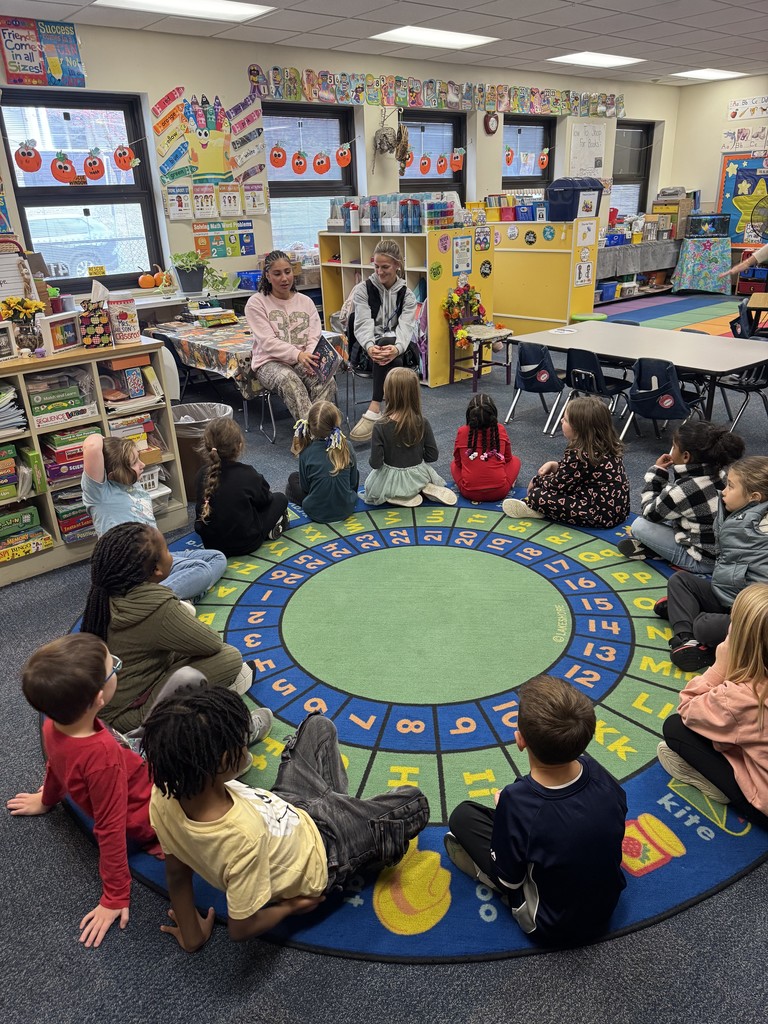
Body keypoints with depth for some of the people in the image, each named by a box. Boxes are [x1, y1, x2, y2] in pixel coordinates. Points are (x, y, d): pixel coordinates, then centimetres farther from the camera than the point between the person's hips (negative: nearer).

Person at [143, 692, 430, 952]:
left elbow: (177, 873, -13)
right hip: (318, 859, -5)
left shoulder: (164, 798, -27)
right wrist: (290, 907, -9)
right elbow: (241, 927, -29)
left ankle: (339, 803, 36)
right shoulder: (246, 835, -45)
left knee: (318, 725, 22)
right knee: (414, 802, 9)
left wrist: (191, 936, 4)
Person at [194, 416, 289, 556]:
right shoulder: (247, 474, -20)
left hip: (210, 543, 4)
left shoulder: (202, 475, -8)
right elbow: (265, 499, -1)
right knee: (280, 498, 13)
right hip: (245, 544, -4)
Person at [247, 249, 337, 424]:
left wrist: (311, 358, -21)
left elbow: (315, 337, 4)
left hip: (303, 360, 4)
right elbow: (268, 342, -11)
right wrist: (298, 355, -27)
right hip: (270, 362, -3)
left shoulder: (306, 301, 13)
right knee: (288, 379, -38)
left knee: (327, 379, -29)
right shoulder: (256, 303, 0)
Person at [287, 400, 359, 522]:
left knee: (293, 478, 25)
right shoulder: (346, 447, -15)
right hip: (346, 510, 2)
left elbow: (305, 487, -6)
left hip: (316, 513, -2)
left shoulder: (306, 452, -18)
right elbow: (353, 481, -3)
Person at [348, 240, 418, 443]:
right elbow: (363, 324, -12)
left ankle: (374, 411, -44)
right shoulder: (362, 290, 3)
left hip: (397, 348, 1)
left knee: (389, 353, -36)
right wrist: (370, 346, -36)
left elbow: (405, 327, -12)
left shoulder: (407, 294, 5)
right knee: (384, 355, -36)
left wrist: (396, 348, -37)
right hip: (369, 348, -1)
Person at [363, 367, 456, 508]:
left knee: (370, 485, 31)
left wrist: (372, 460, 2)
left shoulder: (380, 426, -25)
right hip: (418, 476, 3)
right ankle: (426, 488, 9)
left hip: (391, 479, -2)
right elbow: (432, 456, -8)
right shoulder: (423, 423, -16)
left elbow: (375, 463, -21)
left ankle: (397, 497, 6)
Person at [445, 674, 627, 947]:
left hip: (552, 928, -4)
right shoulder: (594, 770, -22)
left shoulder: (516, 801, -35)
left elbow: (508, 881, -18)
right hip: (607, 907, 5)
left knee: (463, 815, -2)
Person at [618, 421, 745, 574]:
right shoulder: (721, 472, -6)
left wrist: (656, 472, -5)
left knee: (639, 525, -8)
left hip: (705, 561, -8)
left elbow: (649, 514, -7)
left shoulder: (681, 490, -27)